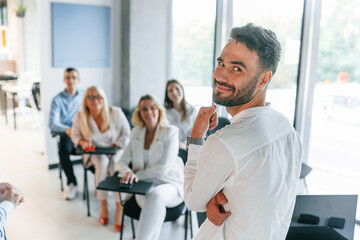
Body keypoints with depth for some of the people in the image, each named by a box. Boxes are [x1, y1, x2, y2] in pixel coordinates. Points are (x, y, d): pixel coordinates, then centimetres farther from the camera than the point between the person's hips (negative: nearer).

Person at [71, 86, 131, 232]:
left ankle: (119, 207, -27)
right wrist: (82, 142, -15)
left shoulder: (115, 113, -11)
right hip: (95, 152, 1)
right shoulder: (80, 117, -7)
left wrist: (116, 147, -13)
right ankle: (103, 205, -22)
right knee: (102, 162, -34)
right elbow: (75, 135, 7)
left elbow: (126, 134, -2)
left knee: (115, 165, -34)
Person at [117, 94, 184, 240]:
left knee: (156, 195, -39)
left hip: (170, 185, -3)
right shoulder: (136, 133, 10)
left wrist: (138, 174, -8)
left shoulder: (170, 132, -5)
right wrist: (128, 172, -16)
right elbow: (122, 162, 8)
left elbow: (163, 167, -13)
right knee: (150, 200, -35)